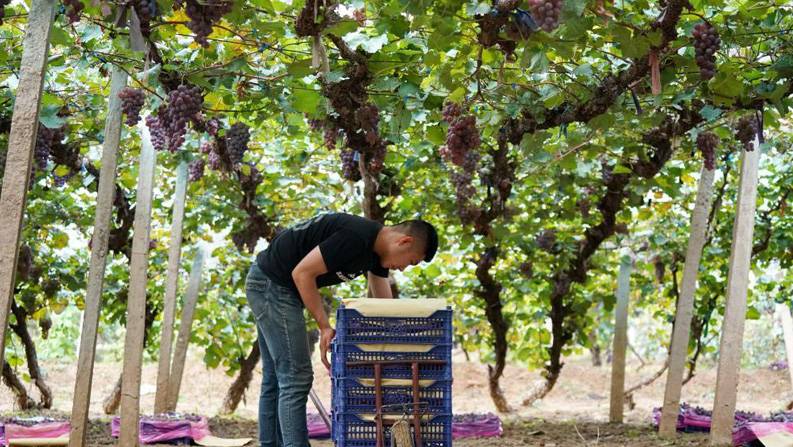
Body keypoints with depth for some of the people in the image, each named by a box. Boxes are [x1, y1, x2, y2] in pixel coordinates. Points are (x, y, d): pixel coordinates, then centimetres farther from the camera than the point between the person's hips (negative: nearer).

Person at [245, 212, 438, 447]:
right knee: (296, 379, -10)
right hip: (271, 284, -10)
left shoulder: (378, 248, 6)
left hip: (270, 284, 10)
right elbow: (302, 273, -23)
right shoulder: (356, 238, -24)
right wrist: (325, 327, -17)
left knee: (276, 380, 13)